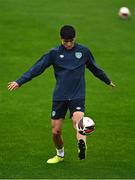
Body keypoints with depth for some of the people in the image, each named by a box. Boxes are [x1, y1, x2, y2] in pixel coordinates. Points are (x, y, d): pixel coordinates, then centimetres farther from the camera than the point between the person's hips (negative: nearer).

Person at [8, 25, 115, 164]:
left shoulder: (83, 51, 5)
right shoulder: (55, 53, 1)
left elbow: (94, 68, 21)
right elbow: (37, 68, -1)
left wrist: (108, 81, 35)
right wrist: (19, 82, -10)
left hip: (77, 96, -1)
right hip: (59, 97, 1)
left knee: (78, 122, -28)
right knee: (56, 131, 4)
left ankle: (82, 146, -51)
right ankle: (60, 155, 29)